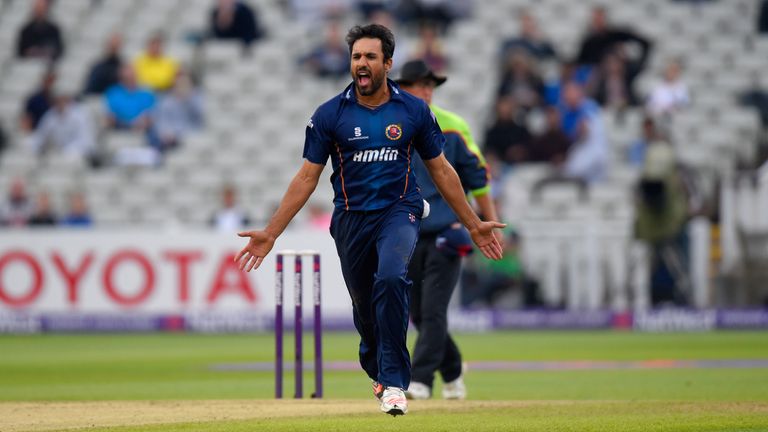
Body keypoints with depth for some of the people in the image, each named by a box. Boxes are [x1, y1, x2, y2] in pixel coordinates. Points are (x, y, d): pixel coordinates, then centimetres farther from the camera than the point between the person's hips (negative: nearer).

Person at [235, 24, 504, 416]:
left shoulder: (413, 110, 0)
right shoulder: (329, 115, -2)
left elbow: (441, 170, 9)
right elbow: (307, 178, 1)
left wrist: (473, 224, 9)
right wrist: (270, 233, -5)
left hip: (399, 211, -2)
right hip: (351, 219, 2)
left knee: (391, 278, -28)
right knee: (364, 306, 8)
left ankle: (394, 382, -22)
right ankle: (378, 371, 38)